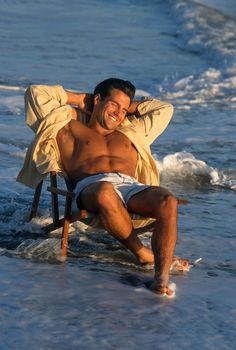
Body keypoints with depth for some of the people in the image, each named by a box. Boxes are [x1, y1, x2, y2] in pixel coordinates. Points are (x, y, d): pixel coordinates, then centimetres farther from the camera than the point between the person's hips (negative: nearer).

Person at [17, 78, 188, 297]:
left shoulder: (130, 133, 40)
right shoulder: (69, 128, 29)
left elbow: (165, 109, 47)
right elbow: (36, 93, 27)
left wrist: (129, 106, 43)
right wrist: (78, 98, 35)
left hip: (132, 187, 4)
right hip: (91, 185, -3)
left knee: (168, 202, -34)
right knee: (105, 193, -45)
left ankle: (161, 276, -44)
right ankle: (143, 253, -25)